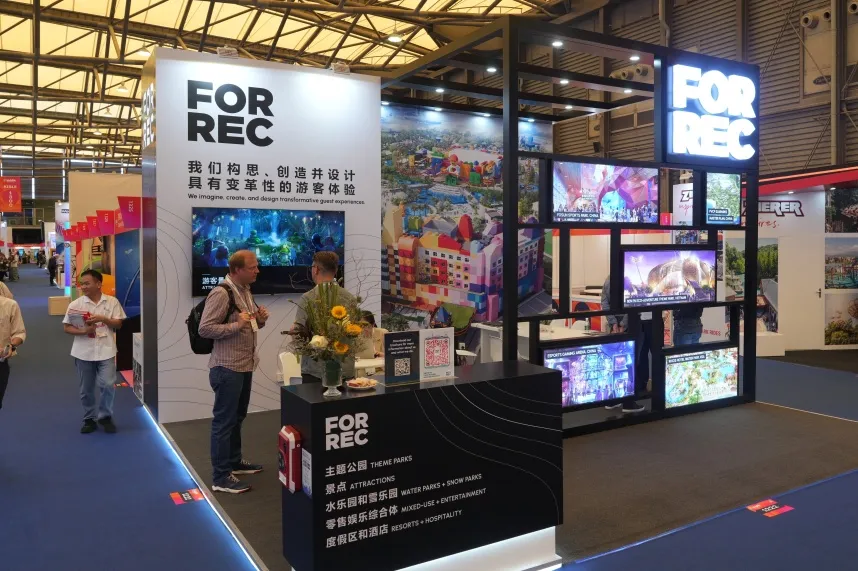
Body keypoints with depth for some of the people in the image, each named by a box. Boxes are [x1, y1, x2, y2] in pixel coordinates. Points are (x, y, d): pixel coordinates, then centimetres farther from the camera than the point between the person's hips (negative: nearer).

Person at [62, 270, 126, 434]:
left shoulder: (112, 302, -2)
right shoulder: (75, 305, -2)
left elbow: (118, 324, 0)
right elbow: (66, 327, 0)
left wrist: (103, 319, -16)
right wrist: (83, 331, -17)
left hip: (105, 351, -1)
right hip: (84, 352, 1)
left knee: (107, 385, -6)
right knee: (86, 389, 10)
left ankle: (105, 416, 15)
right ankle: (89, 419, 26)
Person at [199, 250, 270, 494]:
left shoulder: (245, 291, 11)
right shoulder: (221, 293, -18)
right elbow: (204, 329, -20)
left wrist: (260, 319, 0)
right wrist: (236, 325, -26)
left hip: (245, 365, 9)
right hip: (227, 368, -9)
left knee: (237, 417, 20)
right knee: (224, 421, -2)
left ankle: (234, 461, 34)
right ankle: (221, 477, 6)